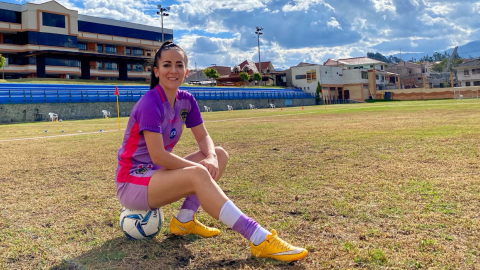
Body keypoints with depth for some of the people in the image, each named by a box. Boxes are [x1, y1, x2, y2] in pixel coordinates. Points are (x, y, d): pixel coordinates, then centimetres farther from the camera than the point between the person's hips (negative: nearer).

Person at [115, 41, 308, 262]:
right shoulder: (150, 103, -21)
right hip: (132, 181, -8)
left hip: (159, 173, 8)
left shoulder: (186, 100, 1)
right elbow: (158, 156, -26)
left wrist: (211, 158, -19)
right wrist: (201, 167, -20)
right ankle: (260, 239, -36)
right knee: (198, 175, -33)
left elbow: (204, 138, 4)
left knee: (220, 155, -1)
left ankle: (185, 220, -6)